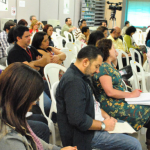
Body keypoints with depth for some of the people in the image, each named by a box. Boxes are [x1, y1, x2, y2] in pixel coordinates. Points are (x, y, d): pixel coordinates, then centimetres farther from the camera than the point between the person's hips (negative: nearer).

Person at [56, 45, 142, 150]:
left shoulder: (80, 77, 9)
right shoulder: (73, 82, -26)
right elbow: (78, 120, -31)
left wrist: (106, 116, 6)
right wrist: (103, 125, -18)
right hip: (85, 134, -11)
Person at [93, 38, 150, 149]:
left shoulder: (109, 65, 12)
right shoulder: (103, 67, -16)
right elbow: (110, 92, -22)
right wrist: (131, 94, -13)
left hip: (121, 102, 10)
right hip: (113, 106, -10)